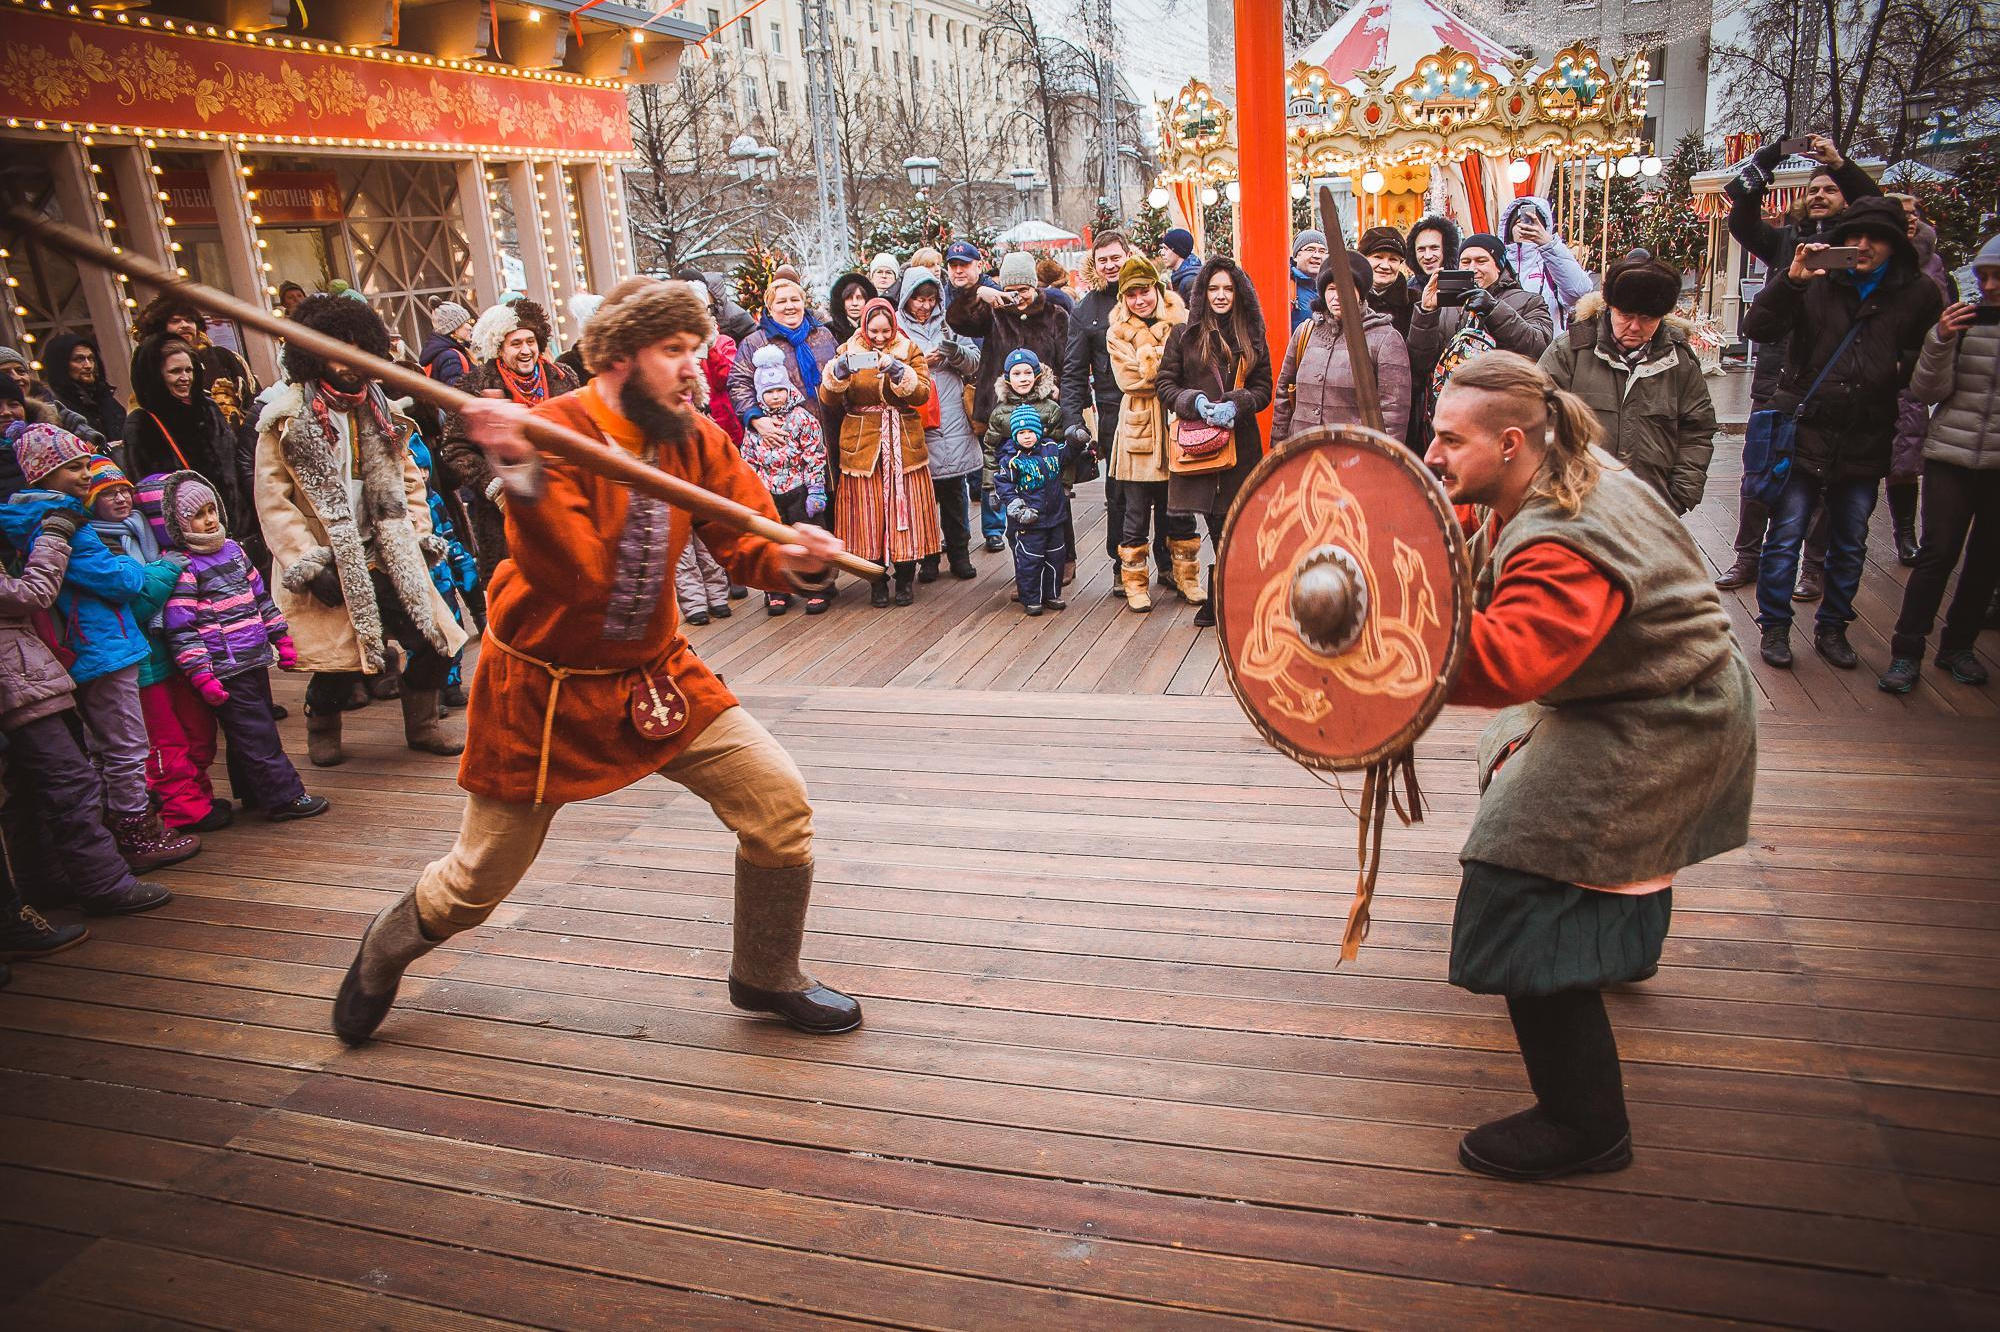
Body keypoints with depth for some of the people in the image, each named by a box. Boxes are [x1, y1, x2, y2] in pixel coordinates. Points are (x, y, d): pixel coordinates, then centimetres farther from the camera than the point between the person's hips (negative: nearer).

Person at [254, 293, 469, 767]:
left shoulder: (378, 409, 10)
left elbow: (408, 477, 18)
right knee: (340, 660, -6)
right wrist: (307, 563, -13)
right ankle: (321, 728, 26)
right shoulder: (288, 418, -7)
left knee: (436, 639, 0)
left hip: (385, 558, 5)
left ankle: (421, 726, 23)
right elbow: (272, 501, -9)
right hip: (329, 565, -5)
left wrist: (415, 535, 8)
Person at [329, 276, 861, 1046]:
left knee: (778, 801, -7)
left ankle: (767, 978, 17)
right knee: (476, 883, 9)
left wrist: (793, 559, -29)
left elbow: (748, 542, -6)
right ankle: (385, 949, 45)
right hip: (545, 691, -4)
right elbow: (573, 577, -34)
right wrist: (525, 477, -50)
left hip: (654, 674, 5)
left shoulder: (696, 440, -4)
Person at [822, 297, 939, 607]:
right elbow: (828, 399, -4)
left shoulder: (909, 351, 7)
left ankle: (905, 579, 14)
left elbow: (922, 394, -8)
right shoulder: (848, 352, 7)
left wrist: (898, 372, -23)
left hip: (904, 445, 0)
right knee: (868, 514, 0)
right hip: (862, 446, 0)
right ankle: (877, 581, 12)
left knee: (905, 510, 0)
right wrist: (839, 372, -22)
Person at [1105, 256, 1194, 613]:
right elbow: (1128, 379, -10)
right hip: (1139, 428, -1)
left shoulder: (1181, 321, 6)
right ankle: (1133, 580, 15)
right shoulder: (1117, 333, 3)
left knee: (1180, 510, 9)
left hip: (1178, 429, 1)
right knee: (1136, 512, 3)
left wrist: (1151, 367, -14)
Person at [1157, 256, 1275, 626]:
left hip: (1240, 440, 1)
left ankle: (1218, 602, 9)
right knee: (1218, 524, -1)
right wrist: (1195, 402, -13)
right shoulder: (1184, 334, 5)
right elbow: (1164, 383, 5)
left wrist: (1235, 404, -10)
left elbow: (1263, 389, 10)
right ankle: (1221, 602, 10)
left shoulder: (1252, 338, 10)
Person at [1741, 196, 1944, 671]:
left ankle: (1832, 628, 27)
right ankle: (1775, 627, 13)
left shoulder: (1919, 294, 3)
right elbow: (1758, 329, -12)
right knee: (1786, 536, 1)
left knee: (1850, 545, 12)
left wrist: (1906, 366, -8)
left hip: (1865, 443, 2)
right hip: (1803, 435, -2)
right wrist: (1791, 280, -24)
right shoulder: (1816, 282, -2)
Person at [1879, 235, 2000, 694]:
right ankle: (1906, 652, 0)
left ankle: (1958, 646, 22)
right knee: (1938, 552, -6)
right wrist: (1941, 342, -17)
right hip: (1951, 455, -2)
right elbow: (1927, 392, -3)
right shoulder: (1962, 320, 1)